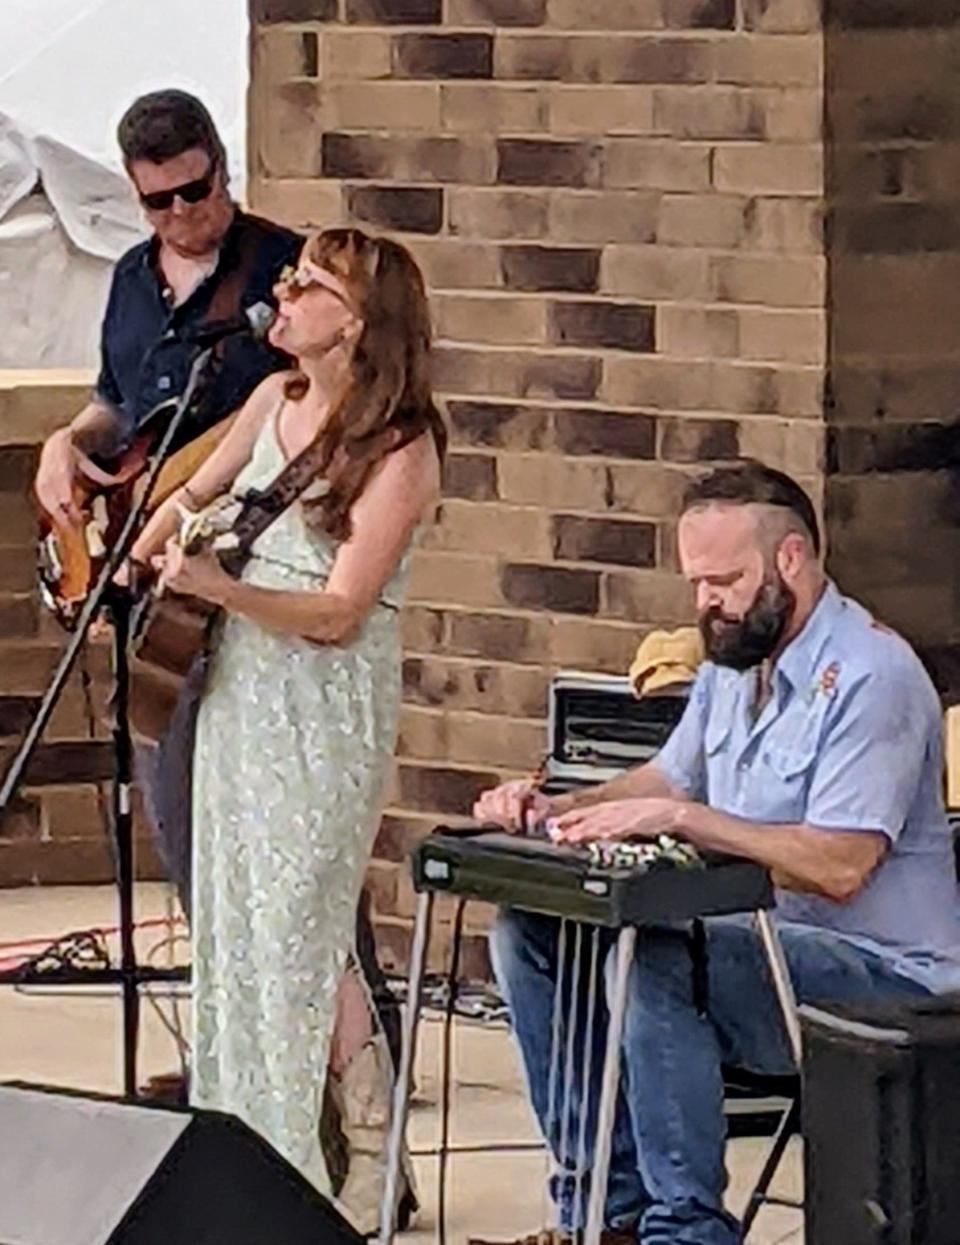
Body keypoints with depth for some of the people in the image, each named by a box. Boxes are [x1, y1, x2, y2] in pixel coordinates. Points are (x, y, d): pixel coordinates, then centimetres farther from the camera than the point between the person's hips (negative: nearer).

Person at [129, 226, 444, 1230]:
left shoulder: (400, 451, -14)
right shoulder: (277, 399, 6)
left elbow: (338, 612, -19)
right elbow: (196, 493, 21)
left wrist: (221, 588, -32)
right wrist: (132, 569, 5)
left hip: (325, 713, -8)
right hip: (238, 689, 8)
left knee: (299, 933, -7)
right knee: (234, 921, 11)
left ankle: (367, 1167, 3)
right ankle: (244, 1147, 21)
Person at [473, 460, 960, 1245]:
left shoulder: (869, 675, -17)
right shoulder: (733, 665, 12)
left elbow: (838, 868, -25)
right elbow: (669, 778, 25)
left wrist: (678, 818, -26)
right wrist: (554, 809, 6)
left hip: (887, 974, -10)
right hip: (756, 943, 10)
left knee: (653, 963, -33)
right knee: (530, 935, 0)